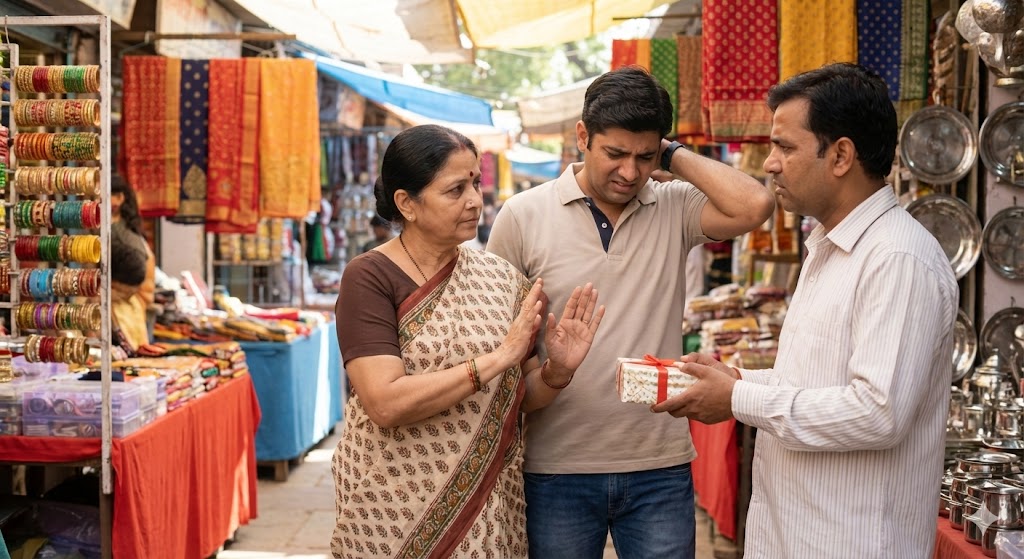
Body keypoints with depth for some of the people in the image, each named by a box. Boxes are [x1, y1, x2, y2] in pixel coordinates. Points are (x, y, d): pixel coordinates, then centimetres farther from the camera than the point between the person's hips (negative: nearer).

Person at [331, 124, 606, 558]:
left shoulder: (499, 279, 2)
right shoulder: (369, 278, -11)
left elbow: (517, 397, 8)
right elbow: (386, 404, -21)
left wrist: (554, 372, -12)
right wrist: (498, 357, -22)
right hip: (397, 514, -4)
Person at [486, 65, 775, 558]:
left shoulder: (675, 210, 2)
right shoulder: (522, 216, -1)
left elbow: (753, 206, -17)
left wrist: (673, 156, -7)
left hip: (660, 467, 1)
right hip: (557, 469, -1)